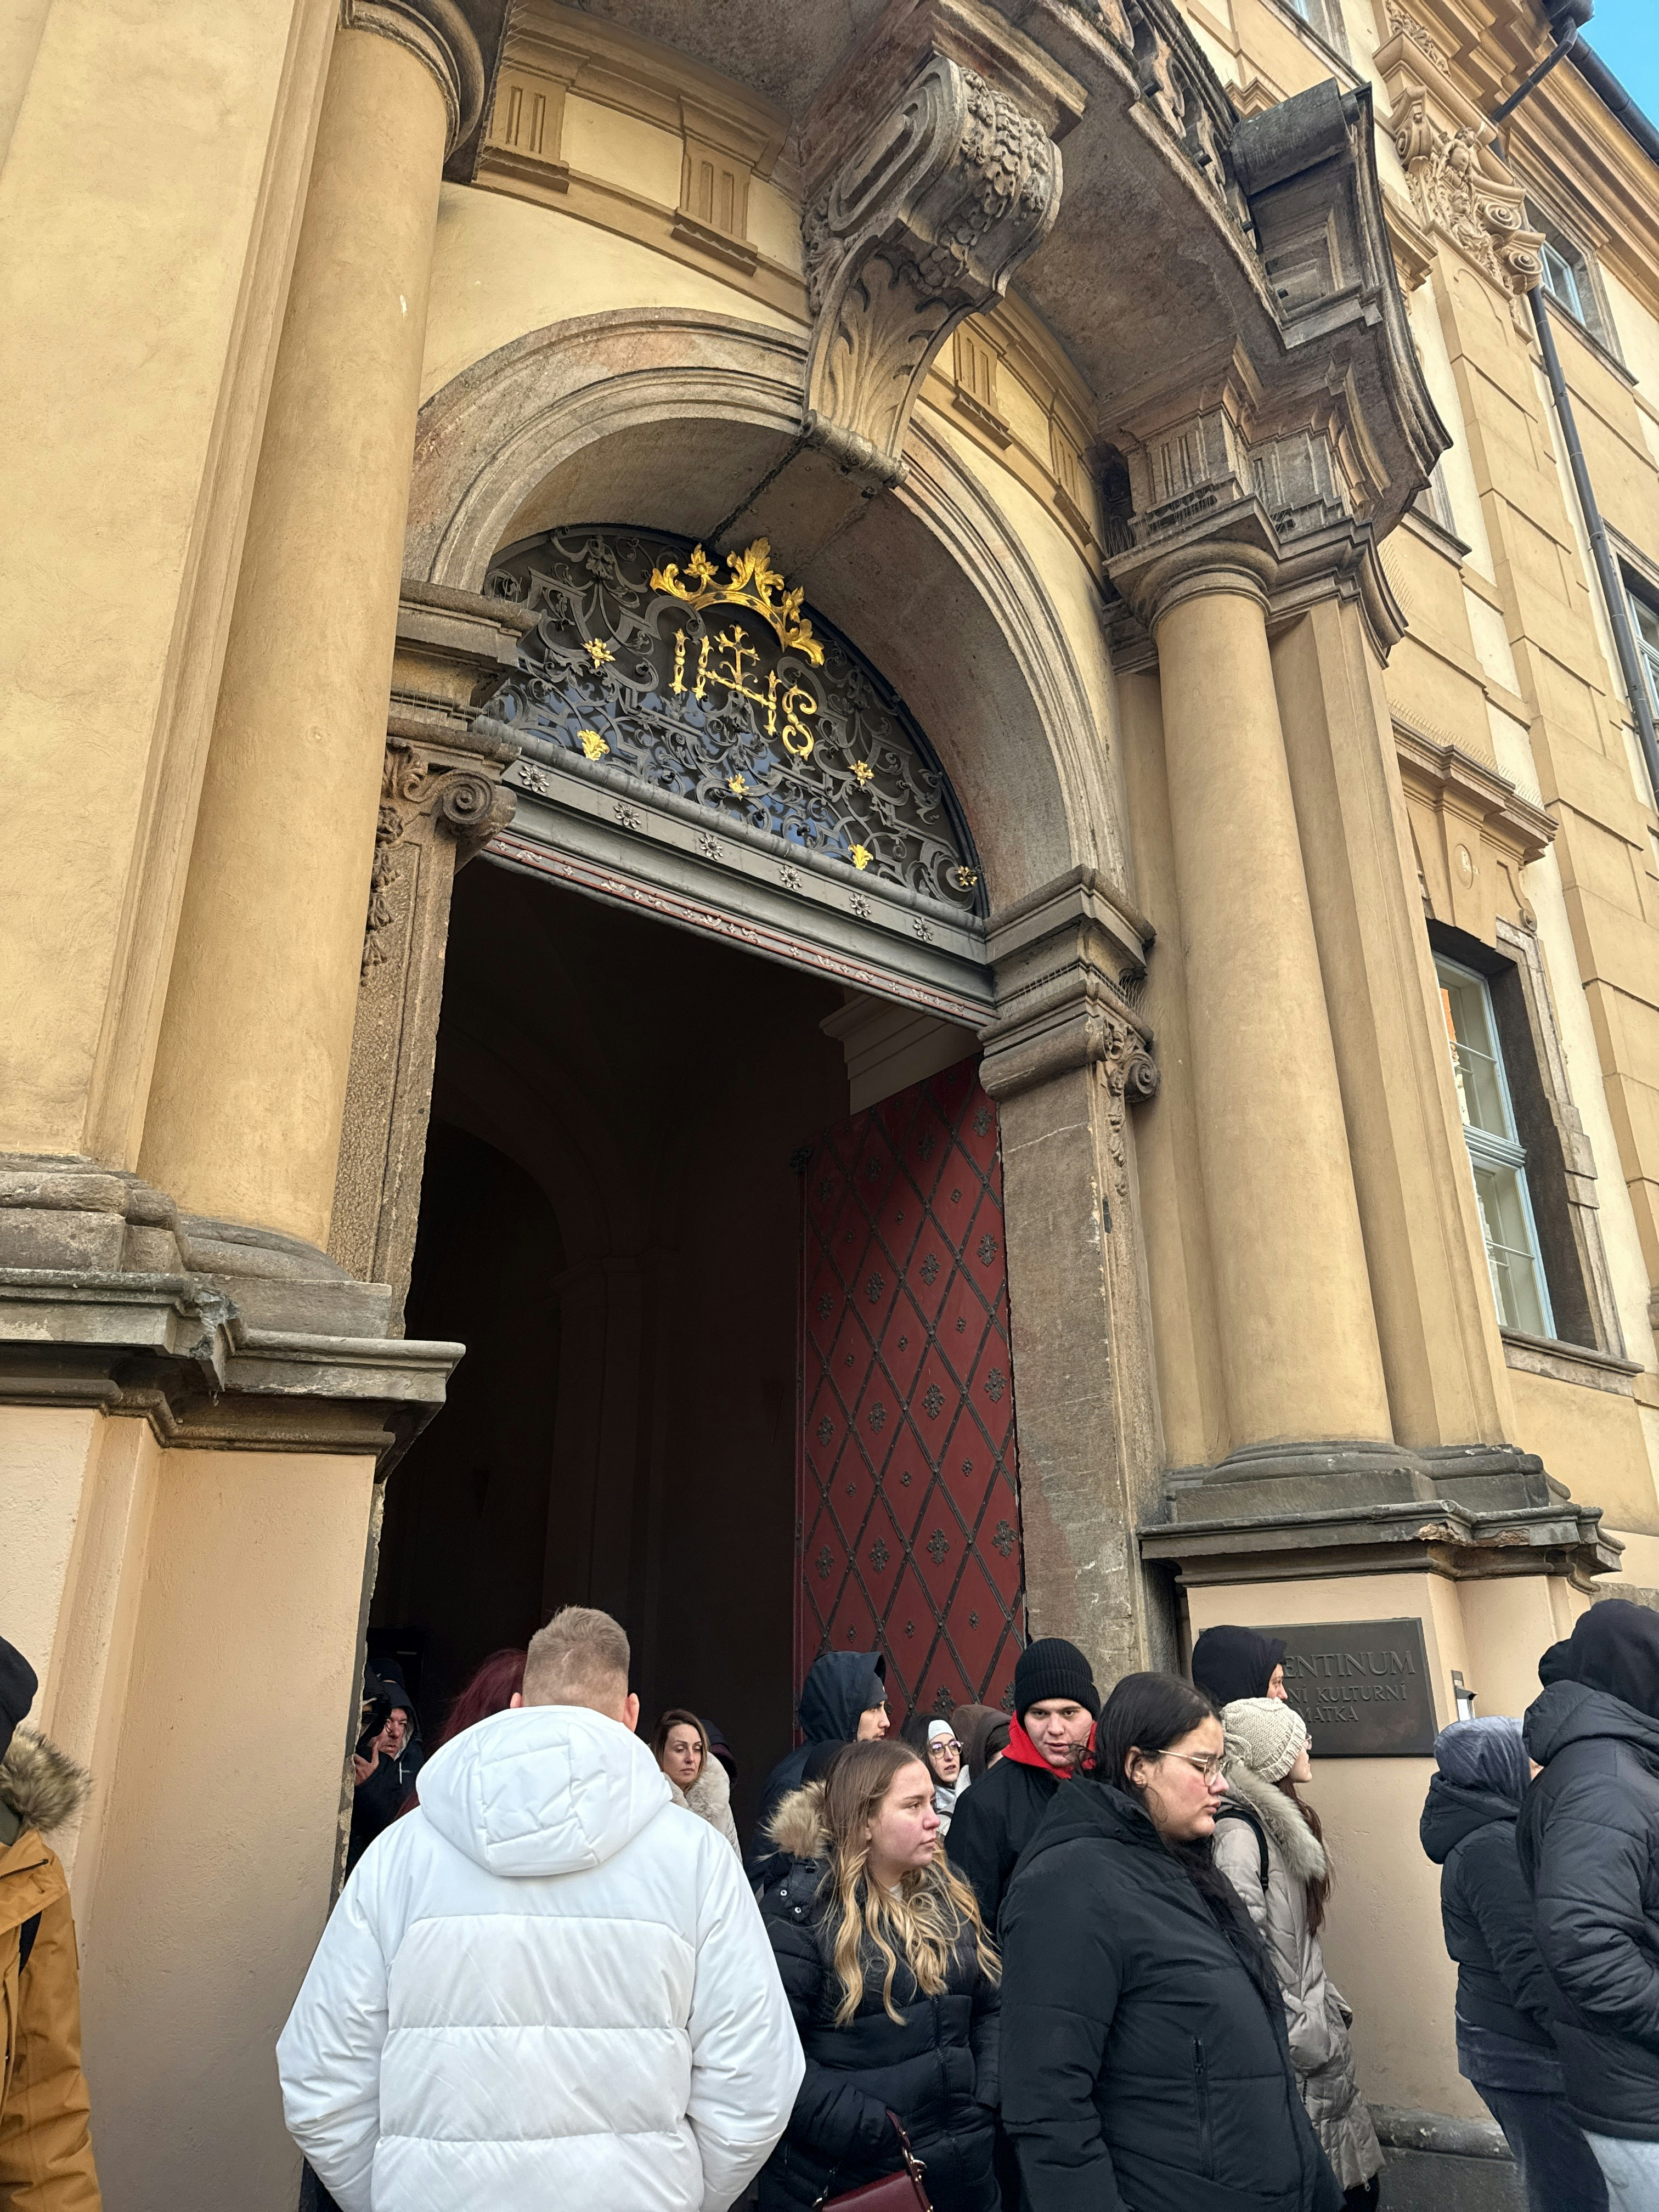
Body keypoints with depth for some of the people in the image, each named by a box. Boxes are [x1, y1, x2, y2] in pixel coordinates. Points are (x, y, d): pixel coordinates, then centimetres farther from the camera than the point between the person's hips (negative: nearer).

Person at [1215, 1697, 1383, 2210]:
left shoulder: (1284, 1821, 10)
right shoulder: (1239, 1832, -20)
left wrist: (1331, 2006, 14)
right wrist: (1309, 2034, -16)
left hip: (1319, 2028, 8)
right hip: (1294, 2055, -8)